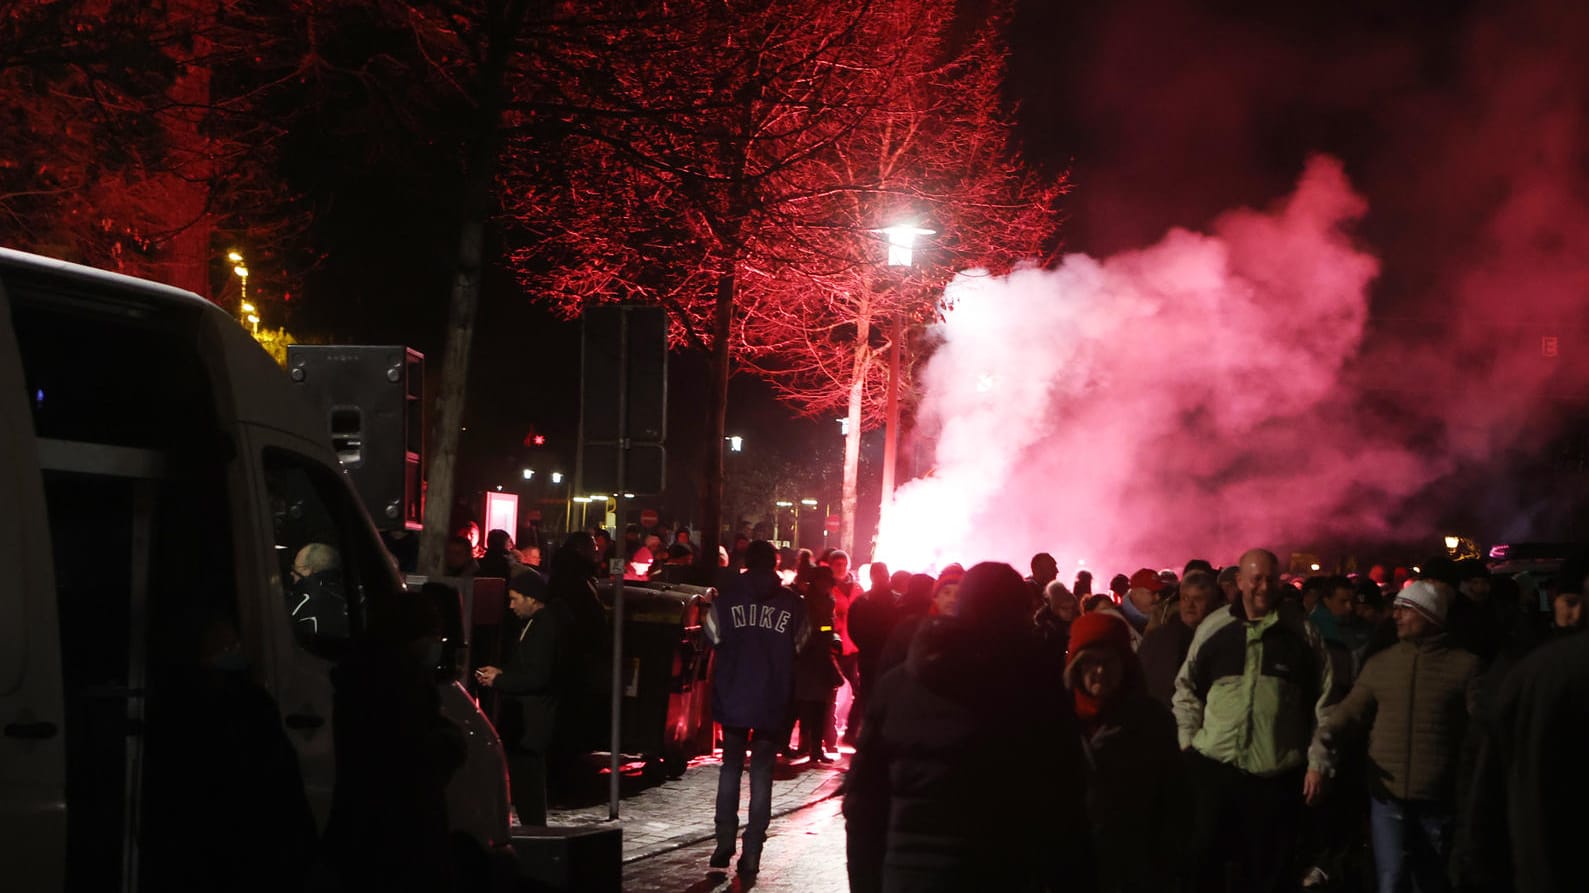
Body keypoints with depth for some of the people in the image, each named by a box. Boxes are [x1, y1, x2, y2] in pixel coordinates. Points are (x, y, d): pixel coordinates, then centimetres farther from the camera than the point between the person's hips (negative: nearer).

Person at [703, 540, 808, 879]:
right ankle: (751, 855, 2)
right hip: (772, 703, 0)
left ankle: (724, 845, 11)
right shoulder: (792, 603, -2)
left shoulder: (726, 599, -1)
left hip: (733, 699, 1)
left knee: (730, 767, 17)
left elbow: (713, 638, 4)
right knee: (761, 774, 6)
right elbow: (801, 646, 3)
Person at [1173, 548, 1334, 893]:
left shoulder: (1302, 631, -1)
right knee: (1202, 862, 11)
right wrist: (1187, 741, 3)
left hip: (1279, 773, -1)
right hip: (1214, 765, 1)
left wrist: (1318, 761, -1)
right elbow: (1186, 688, 10)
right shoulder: (1213, 627, 2)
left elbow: (1323, 700, 2)